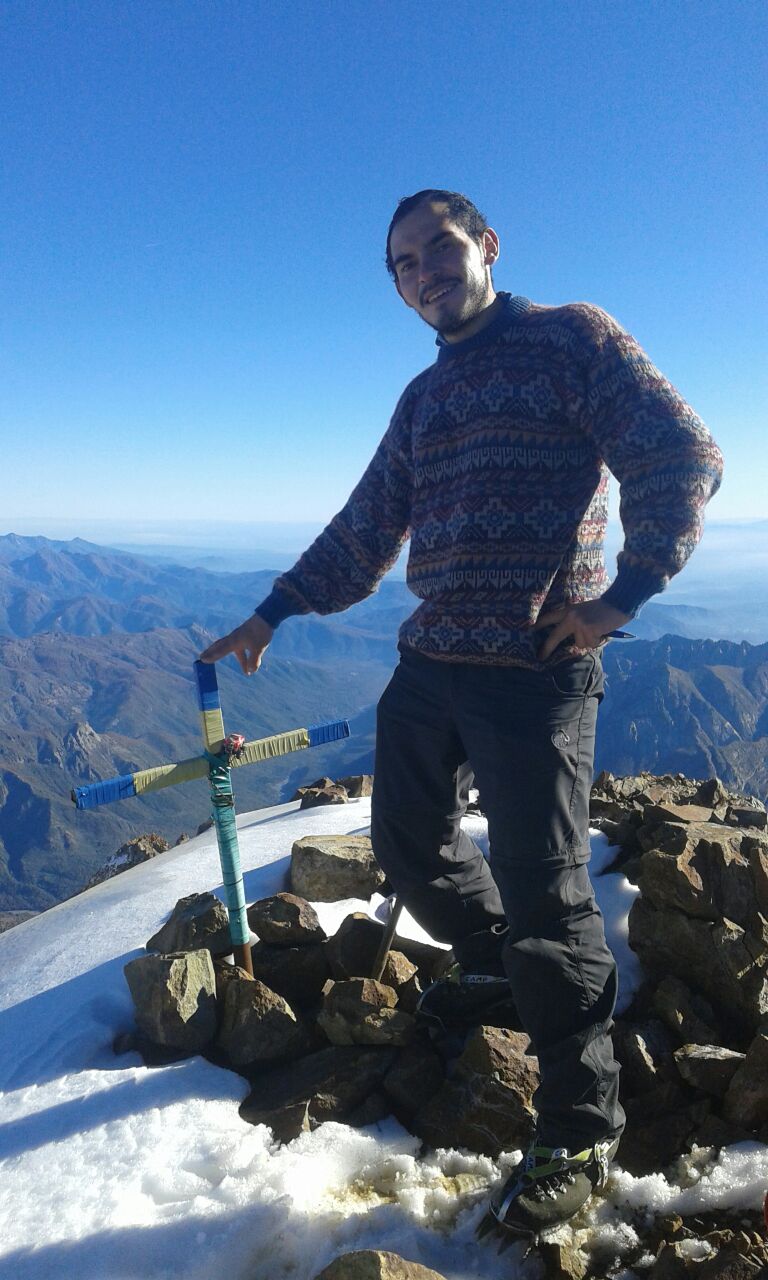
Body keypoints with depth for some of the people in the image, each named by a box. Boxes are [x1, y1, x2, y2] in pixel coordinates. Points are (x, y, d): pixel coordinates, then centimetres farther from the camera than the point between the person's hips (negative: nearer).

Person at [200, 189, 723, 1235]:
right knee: (408, 844, 15)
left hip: (537, 669, -7)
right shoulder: (422, 399, 19)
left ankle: (581, 1135, 14)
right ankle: (489, 957, 44)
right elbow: (366, 531, 22)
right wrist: (275, 611, 19)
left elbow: (683, 457, -5)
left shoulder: (572, 336, 1)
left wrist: (624, 590, -15)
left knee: (544, 893, -4)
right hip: (429, 665, 7)